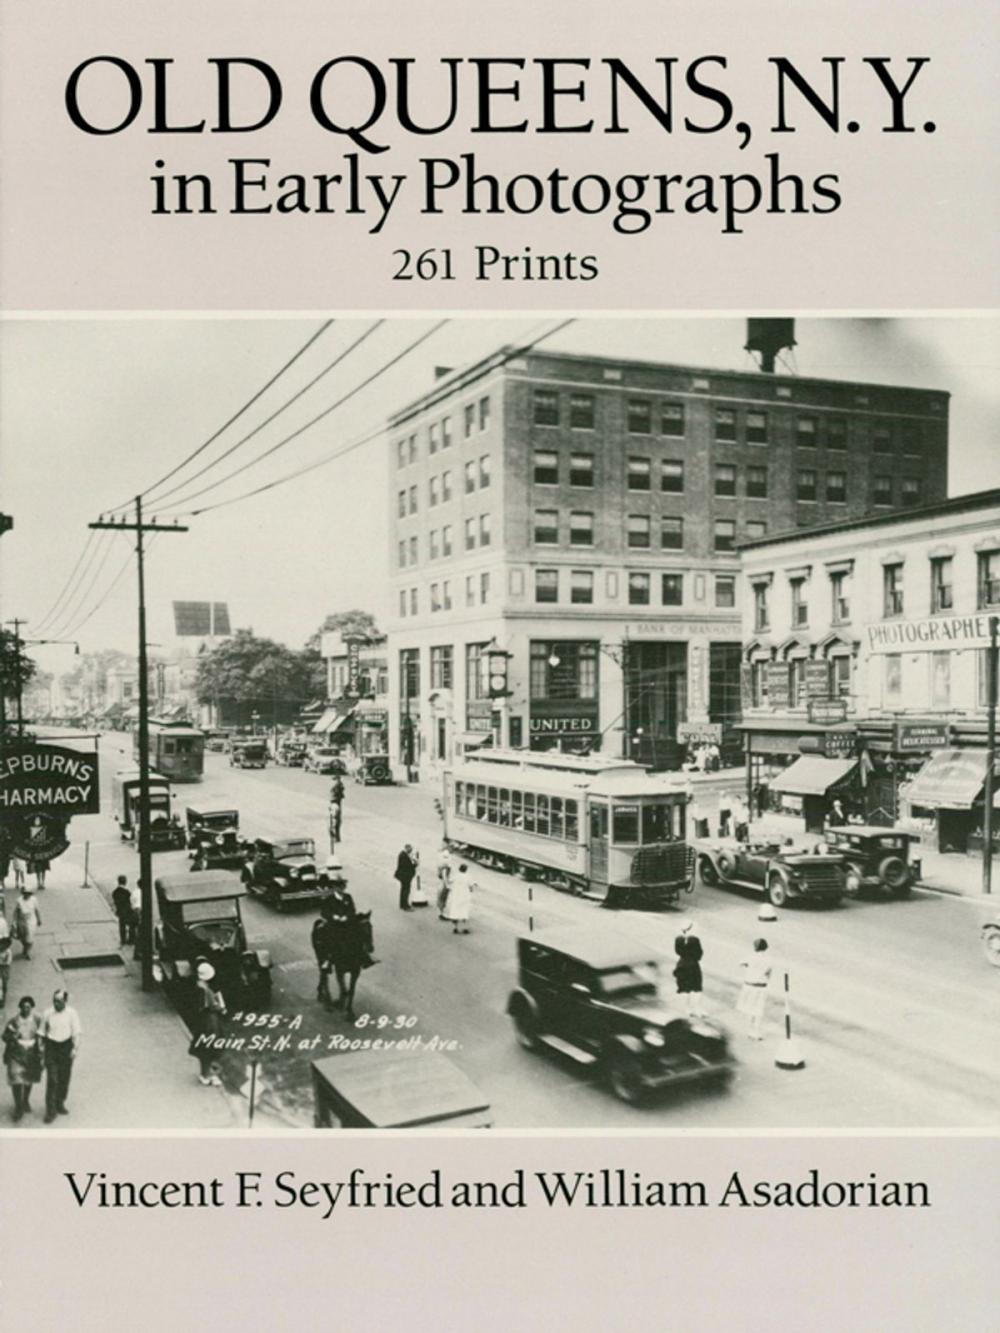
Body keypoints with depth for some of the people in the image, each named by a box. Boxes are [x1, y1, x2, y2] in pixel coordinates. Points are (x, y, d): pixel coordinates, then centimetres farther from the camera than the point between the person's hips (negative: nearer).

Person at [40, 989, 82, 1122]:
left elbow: (76, 1033, -4)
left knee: (64, 1077, 11)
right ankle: (50, 1110, -2)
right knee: (52, 1079, -7)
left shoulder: (71, 1013, -8)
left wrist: (75, 1048, -12)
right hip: (51, 1046, -1)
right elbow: (43, 1032, 6)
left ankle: (60, 1103, 31)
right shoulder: (47, 1013, -6)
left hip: (66, 1046, 1)